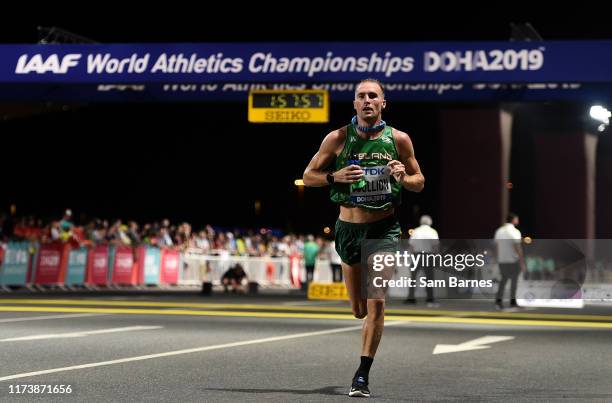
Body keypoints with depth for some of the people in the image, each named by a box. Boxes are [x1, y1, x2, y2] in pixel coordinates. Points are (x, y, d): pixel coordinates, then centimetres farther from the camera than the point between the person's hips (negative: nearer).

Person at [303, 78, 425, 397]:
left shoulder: (399, 139, -1)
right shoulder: (338, 139, -2)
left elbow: (419, 182, 9)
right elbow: (308, 176, 4)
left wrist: (403, 177, -14)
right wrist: (336, 176, -15)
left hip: (384, 229, -1)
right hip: (349, 227, 1)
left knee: (376, 303, -14)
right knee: (359, 310, 9)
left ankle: (363, 374, -5)